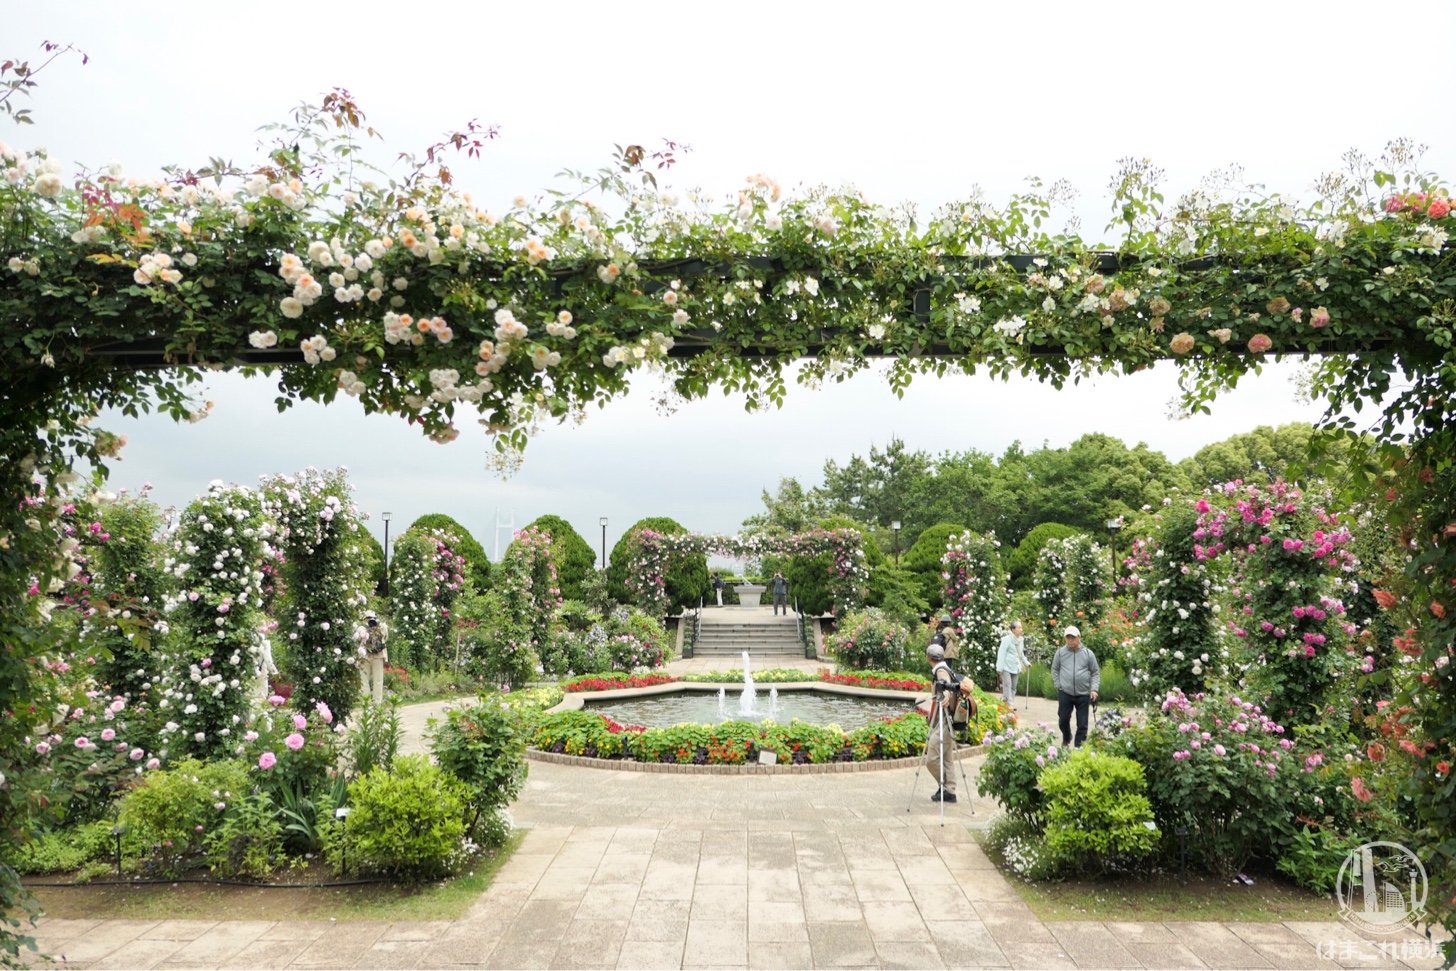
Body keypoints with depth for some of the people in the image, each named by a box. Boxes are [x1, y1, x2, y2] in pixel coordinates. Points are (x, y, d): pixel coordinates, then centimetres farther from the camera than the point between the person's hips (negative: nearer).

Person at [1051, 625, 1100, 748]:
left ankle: (1079, 747, 14)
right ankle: (1066, 739, 37)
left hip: (1083, 694, -1)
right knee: (1063, 719, 10)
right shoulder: (1060, 652, -1)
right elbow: (1055, 670, 10)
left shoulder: (1088, 653, -3)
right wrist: (1058, 685, 1)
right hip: (1065, 693, 1)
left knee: (1082, 724, 4)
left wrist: (1094, 689, -6)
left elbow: (1096, 672, 4)